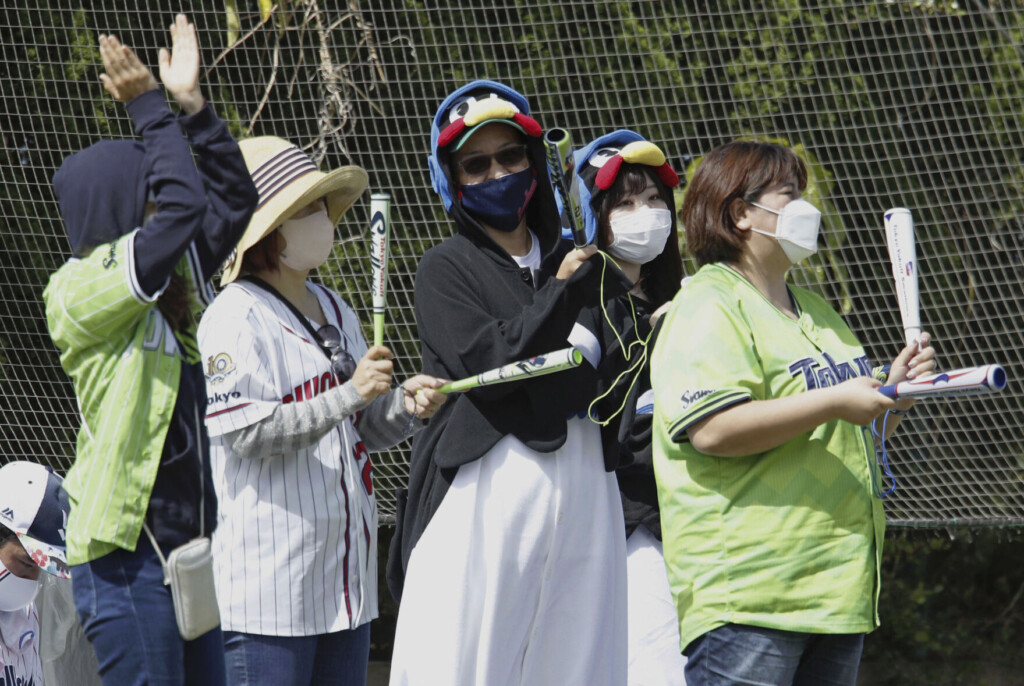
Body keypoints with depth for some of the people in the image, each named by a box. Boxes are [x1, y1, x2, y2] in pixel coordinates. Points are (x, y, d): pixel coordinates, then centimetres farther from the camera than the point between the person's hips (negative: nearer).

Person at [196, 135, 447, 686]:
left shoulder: (333, 310, 18)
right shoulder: (236, 318, -9)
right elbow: (246, 431, -20)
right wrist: (348, 394, -24)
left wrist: (404, 405, 1)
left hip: (345, 573, 9)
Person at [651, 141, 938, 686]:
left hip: (836, 578, 9)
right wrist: (835, 402, -21)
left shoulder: (812, 309, 23)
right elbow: (713, 430, -22)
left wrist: (892, 389, 11)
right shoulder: (709, 308, -7)